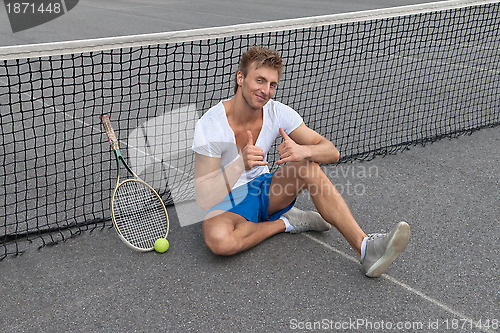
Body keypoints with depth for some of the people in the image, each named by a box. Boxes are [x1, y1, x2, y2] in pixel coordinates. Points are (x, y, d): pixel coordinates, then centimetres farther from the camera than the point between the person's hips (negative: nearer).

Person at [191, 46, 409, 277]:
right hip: (227, 205, -4)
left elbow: (331, 151, -10)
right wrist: (241, 164, -43)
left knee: (309, 166, -24)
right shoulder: (210, 125, -22)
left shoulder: (277, 113, -9)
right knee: (217, 239, -39)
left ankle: (364, 248, -31)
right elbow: (204, 199, -27)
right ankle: (285, 222, -12)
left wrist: (304, 151, -33)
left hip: (264, 192, 4)